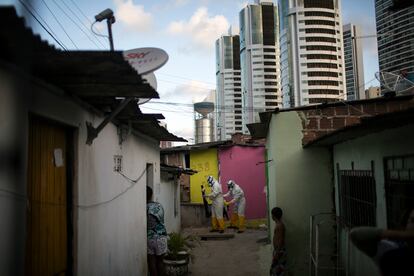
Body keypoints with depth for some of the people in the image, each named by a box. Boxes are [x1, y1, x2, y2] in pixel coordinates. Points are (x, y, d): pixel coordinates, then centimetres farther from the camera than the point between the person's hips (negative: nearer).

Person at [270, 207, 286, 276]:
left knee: (277, 269, -1)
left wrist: (277, 253, -22)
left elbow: (280, 240, -23)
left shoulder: (279, 225, -21)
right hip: (277, 250, 10)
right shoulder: (278, 224, 10)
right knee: (277, 269, 17)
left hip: (279, 251, -10)